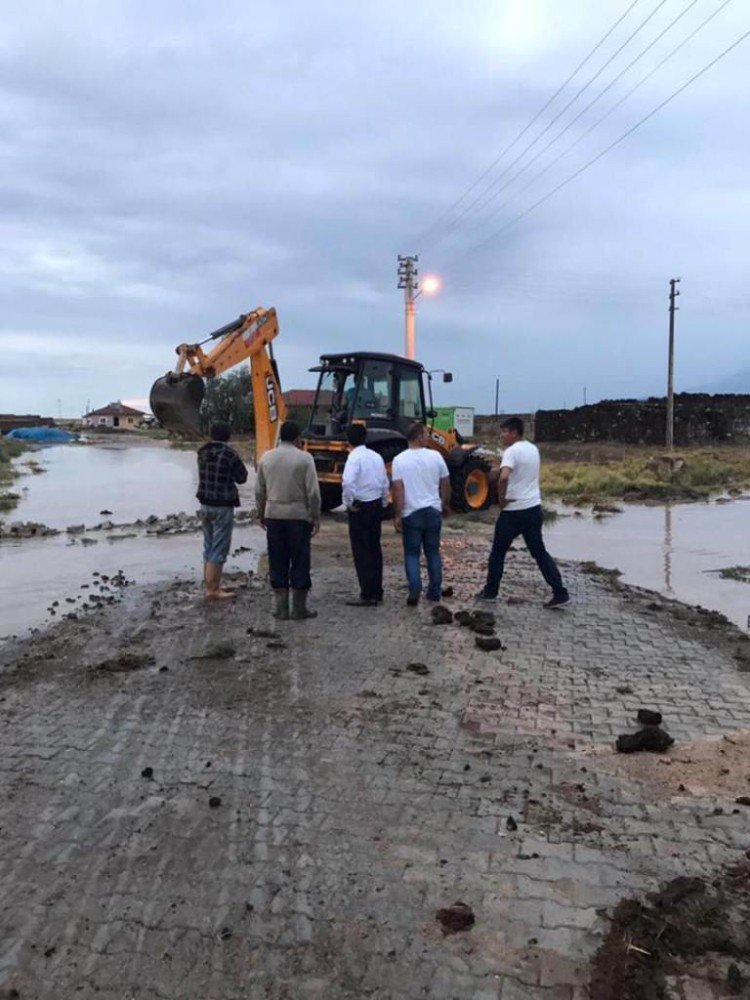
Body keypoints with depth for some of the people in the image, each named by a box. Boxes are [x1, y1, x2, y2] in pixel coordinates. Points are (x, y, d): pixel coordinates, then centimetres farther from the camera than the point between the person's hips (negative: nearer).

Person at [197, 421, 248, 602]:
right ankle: (212, 590, 1)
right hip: (222, 507, -7)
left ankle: (210, 585, 24)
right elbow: (242, 477, -7)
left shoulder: (202, 453, 4)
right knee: (219, 549, -1)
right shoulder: (229, 454, -15)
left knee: (208, 547, 16)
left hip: (205, 504, 7)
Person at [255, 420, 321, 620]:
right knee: (300, 562, 5)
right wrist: (316, 517, -1)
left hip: (273, 515, 4)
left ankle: (281, 607, 13)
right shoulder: (304, 458, -8)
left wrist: (261, 514, 20)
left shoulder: (266, 458, 4)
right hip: (299, 516, -3)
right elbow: (313, 492, -10)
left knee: (277, 562, 10)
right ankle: (299, 607, 9)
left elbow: (259, 491, 9)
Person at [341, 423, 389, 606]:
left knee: (361, 552, -1)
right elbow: (385, 483, 12)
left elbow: (347, 482, -29)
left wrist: (349, 503, -16)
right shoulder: (376, 456, 8)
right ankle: (377, 591, 21)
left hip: (361, 508, -7)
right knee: (374, 548, 14)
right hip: (376, 505, 7)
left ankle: (368, 595, 0)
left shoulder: (354, 457, -14)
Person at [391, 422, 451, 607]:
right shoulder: (435, 456, -2)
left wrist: (397, 515, -7)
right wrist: (446, 504, 20)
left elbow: (398, 490, -12)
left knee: (412, 553, 7)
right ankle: (434, 591, 18)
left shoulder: (399, 460, -7)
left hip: (411, 513, -2)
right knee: (433, 552, 13)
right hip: (433, 511, 2)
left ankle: (414, 590, -6)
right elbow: (445, 484, 5)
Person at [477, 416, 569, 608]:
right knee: (539, 552, 11)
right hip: (534, 508, 7)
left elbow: (503, 477, -31)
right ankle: (560, 594, 7)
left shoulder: (512, 451, -15)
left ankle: (490, 591, 19)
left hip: (514, 511, -7)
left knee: (498, 551, 9)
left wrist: (501, 499, -17)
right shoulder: (533, 449, 11)